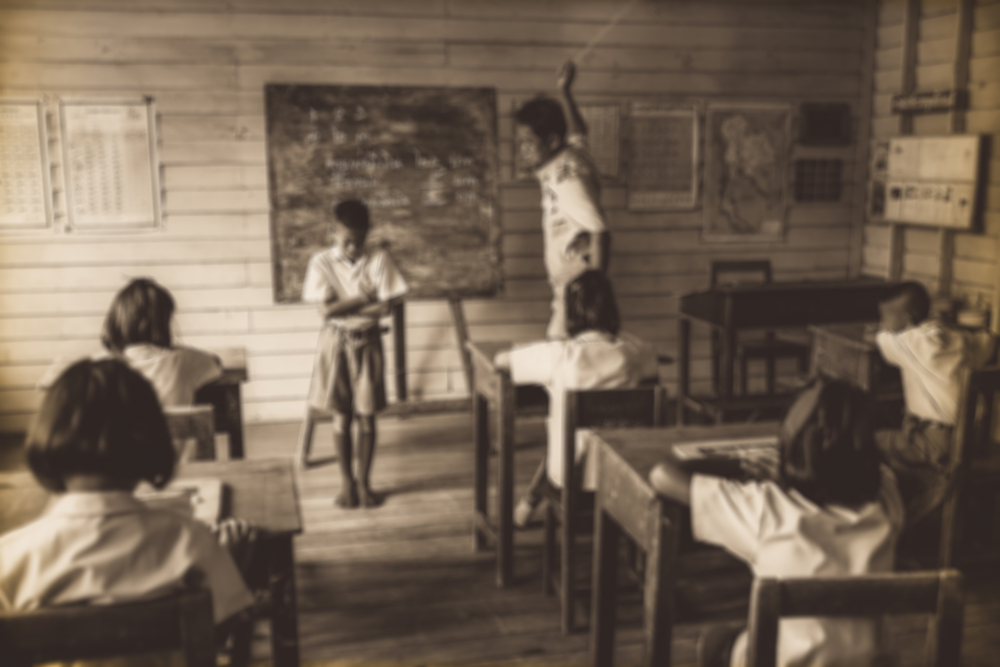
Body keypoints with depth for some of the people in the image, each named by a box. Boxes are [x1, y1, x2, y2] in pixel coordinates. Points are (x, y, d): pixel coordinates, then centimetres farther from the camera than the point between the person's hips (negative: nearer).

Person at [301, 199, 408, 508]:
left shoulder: (378, 259, -5)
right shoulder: (321, 262, -6)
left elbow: (385, 307, -11)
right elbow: (325, 310, -14)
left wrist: (344, 307, -12)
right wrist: (364, 299, -12)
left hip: (367, 342, 1)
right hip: (335, 343, 0)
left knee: (367, 416, 6)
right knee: (341, 417, 6)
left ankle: (364, 481, 18)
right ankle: (347, 482, 19)